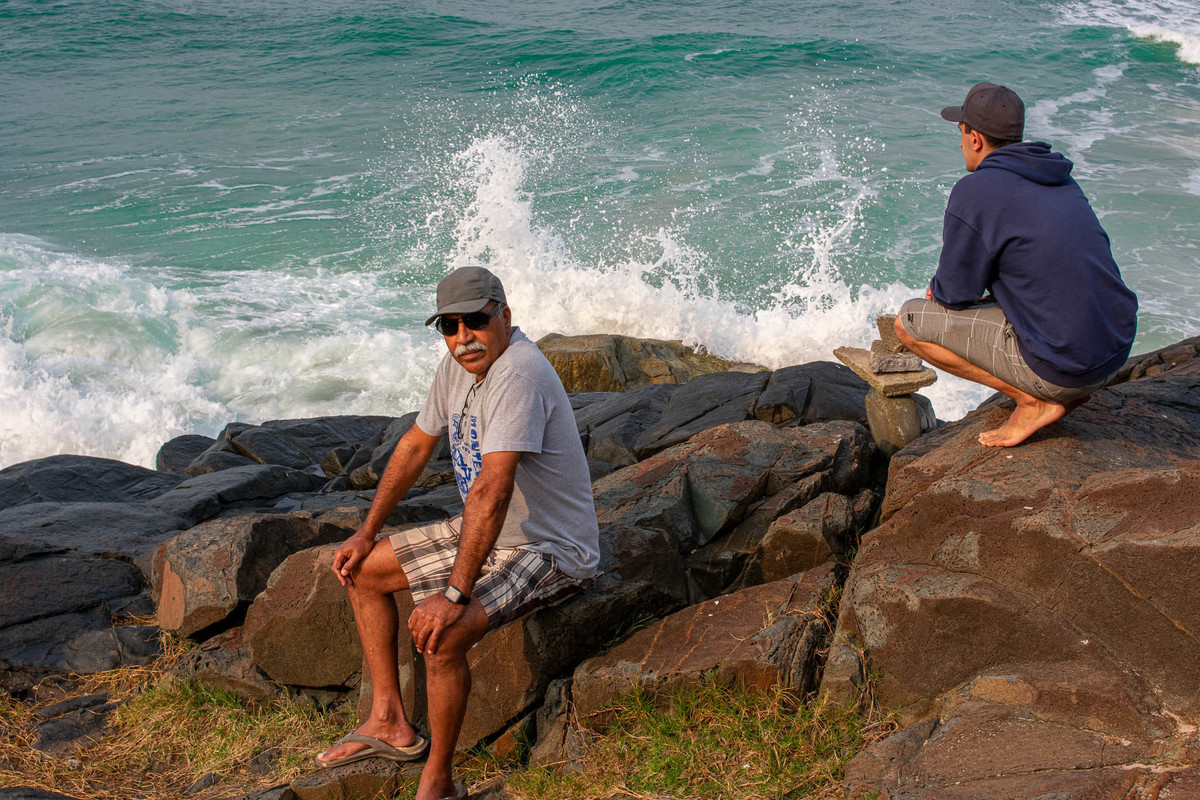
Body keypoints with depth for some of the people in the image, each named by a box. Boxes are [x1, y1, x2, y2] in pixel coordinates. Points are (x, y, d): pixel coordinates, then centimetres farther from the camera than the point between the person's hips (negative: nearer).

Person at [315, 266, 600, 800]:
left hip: (550, 551, -10)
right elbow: (416, 445, 14)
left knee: (437, 633, -30)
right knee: (361, 571, 12)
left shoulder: (517, 372, -29)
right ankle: (390, 724, 17)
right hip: (488, 534, 10)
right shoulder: (458, 364, 0)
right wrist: (366, 533, 14)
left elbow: (492, 493, -35)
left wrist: (455, 596, -36)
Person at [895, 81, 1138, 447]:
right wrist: (955, 281, 23)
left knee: (908, 321, 1)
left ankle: (1033, 401, -3)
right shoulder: (1061, 180, 13)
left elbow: (955, 293, -7)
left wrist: (937, 289, 19)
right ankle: (1070, 390, 13)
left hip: (1059, 367, -8)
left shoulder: (974, 191, -12)